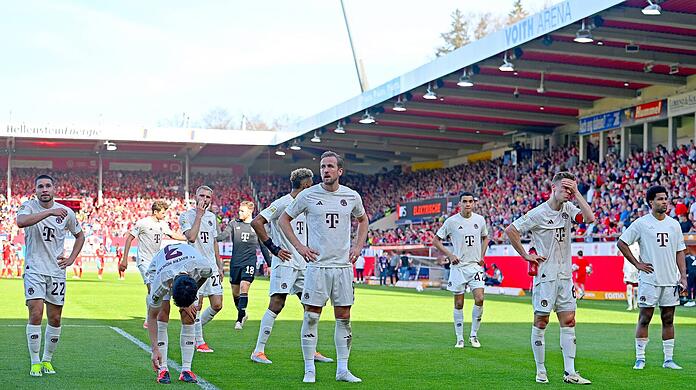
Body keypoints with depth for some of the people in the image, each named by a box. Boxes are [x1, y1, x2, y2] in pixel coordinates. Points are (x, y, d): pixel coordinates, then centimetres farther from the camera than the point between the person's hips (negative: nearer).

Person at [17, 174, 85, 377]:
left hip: (57, 271, 3)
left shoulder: (66, 212, 4)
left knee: (55, 319, 6)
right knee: (36, 314, -13)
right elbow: (21, 221, -29)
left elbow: (79, 236, 20)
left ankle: (47, 360, 22)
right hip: (34, 270, -3)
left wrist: (71, 259, 7)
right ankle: (35, 362, -3)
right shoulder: (29, 206, -5)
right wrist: (49, 212, -33)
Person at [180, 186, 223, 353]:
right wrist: (199, 215, -16)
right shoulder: (186, 216, -4)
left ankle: (194, 329, 23)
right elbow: (191, 237, -21)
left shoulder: (212, 217, 15)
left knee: (217, 305, 2)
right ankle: (199, 342, 6)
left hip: (212, 267, 6)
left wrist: (220, 267, 17)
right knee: (197, 305, -5)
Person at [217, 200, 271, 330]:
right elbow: (224, 235, -7)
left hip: (249, 262, -3)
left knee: (244, 288, -16)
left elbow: (263, 246, 12)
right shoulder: (234, 224, 8)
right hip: (235, 262, 3)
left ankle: (240, 319, -12)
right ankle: (243, 314, 30)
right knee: (235, 291, 8)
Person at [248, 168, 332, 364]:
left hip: (302, 263, 9)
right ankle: (258, 351, -4)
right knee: (276, 305, -10)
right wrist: (273, 248, -17)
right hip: (284, 262, -9)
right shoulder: (282, 203, -10)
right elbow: (256, 223, -18)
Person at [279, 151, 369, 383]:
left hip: (343, 266, 3)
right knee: (311, 317, -2)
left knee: (344, 318, 5)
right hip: (317, 265, -2)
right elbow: (284, 219, 8)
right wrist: (299, 246, -1)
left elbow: (363, 220, 24)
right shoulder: (308, 195, -3)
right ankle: (309, 370, 6)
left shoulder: (352, 197, 4)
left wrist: (358, 246, 11)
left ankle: (342, 370, 13)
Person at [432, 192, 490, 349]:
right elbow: (436, 240, 1)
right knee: (459, 303, 3)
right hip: (458, 266, -2)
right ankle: (459, 338, 13)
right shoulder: (452, 221, -5)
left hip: (475, 265, 2)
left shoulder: (480, 219, 4)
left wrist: (482, 256, 10)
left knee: (479, 299, -11)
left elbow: (485, 237, 23)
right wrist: (450, 255, -8)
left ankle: (473, 335, 6)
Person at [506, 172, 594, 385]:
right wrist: (526, 256, -8)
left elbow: (589, 218, -8)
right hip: (545, 276, -6)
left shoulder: (568, 209, 7)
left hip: (565, 275, 6)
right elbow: (510, 230, -10)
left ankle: (570, 373, 6)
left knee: (568, 322, 4)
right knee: (541, 322, 1)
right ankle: (540, 371, 10)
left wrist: (577, 194, -8)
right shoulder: (538, 213, -10)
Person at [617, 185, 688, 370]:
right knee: (644, 318, -1)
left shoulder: (674, 224, 10)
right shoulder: (641, 223, -4)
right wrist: (637, 264, -4)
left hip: (670, 279, 4)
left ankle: (669, 359, 13)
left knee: (668, 319, 7)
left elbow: (679, 251, 13)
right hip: (649, 279, -4)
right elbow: (621, 243, -1)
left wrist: (683, 275, 5)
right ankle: (640, 358, 5)